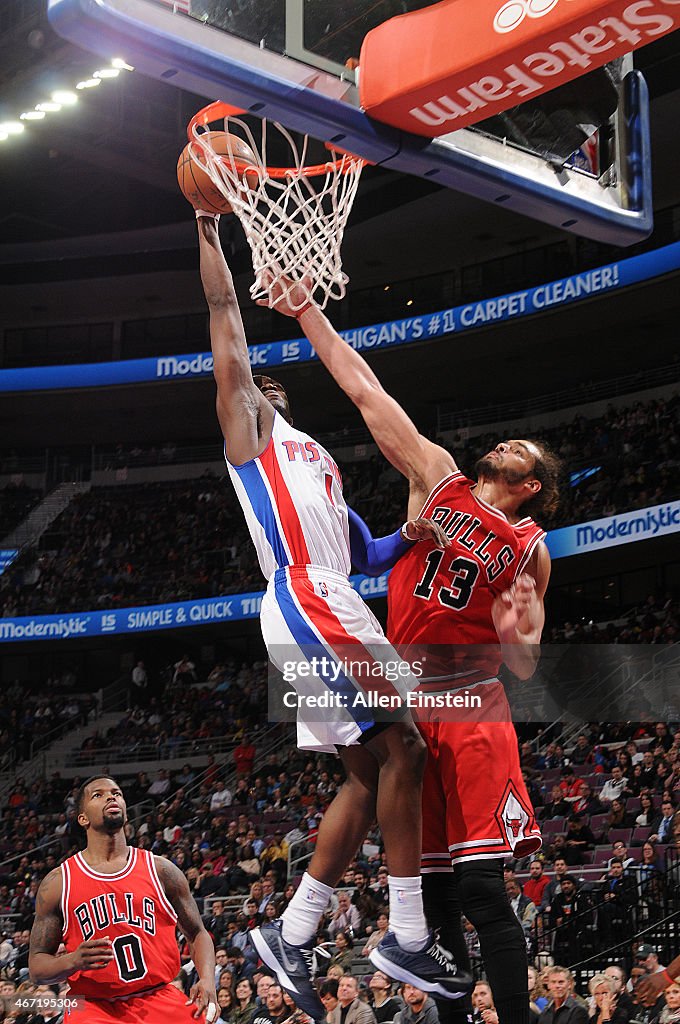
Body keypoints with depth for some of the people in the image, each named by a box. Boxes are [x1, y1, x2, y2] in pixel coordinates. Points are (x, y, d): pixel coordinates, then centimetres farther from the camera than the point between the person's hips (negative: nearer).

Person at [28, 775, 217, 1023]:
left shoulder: (161, 870, 6)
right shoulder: (58, 883, 2)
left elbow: (197, 934, 13)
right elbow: (37, 966, 5)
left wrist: (207, 980, -6)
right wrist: (73, 961, -17)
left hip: (159, 1001, 2)